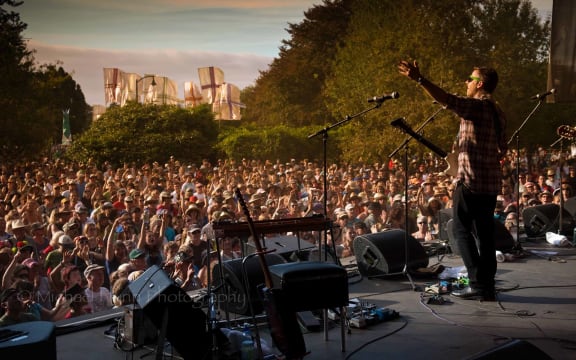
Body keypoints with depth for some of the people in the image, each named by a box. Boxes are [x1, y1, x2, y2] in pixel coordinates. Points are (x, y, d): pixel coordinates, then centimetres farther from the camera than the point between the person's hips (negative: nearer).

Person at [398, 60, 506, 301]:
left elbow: (448, 100, -26)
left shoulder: (476, 106, -11)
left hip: (471, 179, -8)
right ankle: (487, 287, 10)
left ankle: (477, 283, -5)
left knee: (462, 230, -1)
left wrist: (419, 79, -30)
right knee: (485, 233, 9)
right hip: (491, 181, 8)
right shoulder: (496, 111, 15)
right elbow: (502, 149, 20)